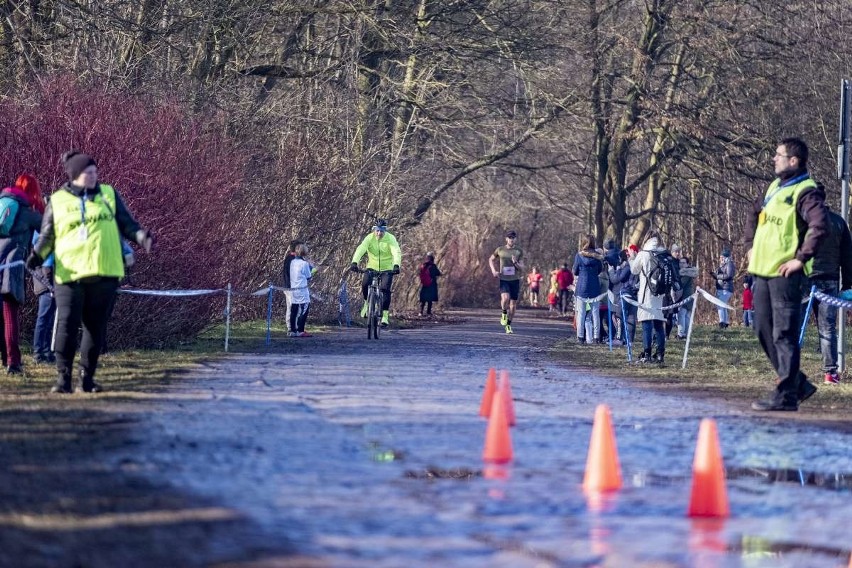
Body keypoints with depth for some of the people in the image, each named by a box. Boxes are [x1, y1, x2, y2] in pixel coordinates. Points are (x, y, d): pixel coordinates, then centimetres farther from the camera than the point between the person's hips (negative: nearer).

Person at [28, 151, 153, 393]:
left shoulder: (108, 194, 9)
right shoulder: (58, 201, 5)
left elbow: (126, 224, 11)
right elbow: (47, 236, 9)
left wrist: (142, 237, -7)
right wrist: (38, 255, -8)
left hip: (104, 274, 2)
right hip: (70, 274, -2)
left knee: (96, 327, 6)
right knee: (67, 324, -10)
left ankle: (87, 377, 15)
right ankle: (63, 377, -5)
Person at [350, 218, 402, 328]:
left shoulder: (390, 239, -16)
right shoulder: (369, 238, -13)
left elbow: (397, 252, -30)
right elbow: (360, 249, -27)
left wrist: (396, 265, -49)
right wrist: (354, 263, -44)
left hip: (387, 269, -1)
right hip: (372, 267, 1)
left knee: (385, 289, -19)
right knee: (365, 284, -22)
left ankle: (385, 316, -12)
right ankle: (367, 303, 7)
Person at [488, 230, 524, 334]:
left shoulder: (519, 252, 3)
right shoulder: (500, 250, 3)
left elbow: (522, 267, 0)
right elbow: (491, 259, 19)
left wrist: (515, 263, -20)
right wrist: (494, 271, 4)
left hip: (515, 280, 1)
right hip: (504, 279, -1)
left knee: (513, 304, 4)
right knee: (505, 298, -26)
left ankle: (508, 325, 18)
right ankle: (503, 313, 3)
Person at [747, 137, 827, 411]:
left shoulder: (806, 192, -12)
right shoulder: (775, 187, 16)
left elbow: (820, 226, -26)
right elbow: (755, 213, 34)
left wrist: (801, 259, -23)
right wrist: (752, 245, 25)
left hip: (785, 274, -9)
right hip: (763, 271, 9)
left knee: (784, 334, -7)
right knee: (764, 331, 13)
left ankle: (785, 396, -4)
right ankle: (798, 383, 22)